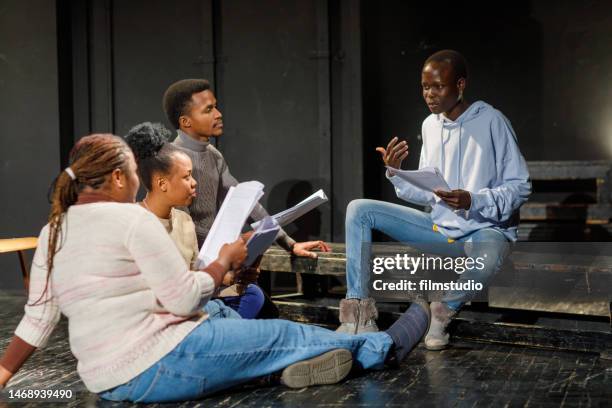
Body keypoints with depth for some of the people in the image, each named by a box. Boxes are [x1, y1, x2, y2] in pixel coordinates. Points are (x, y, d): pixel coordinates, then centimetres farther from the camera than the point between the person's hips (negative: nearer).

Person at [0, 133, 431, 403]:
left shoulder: (52, 233, 9)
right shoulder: (131, 218, -15)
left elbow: (37, 320, 7)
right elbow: (184, 298, -17)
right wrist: (227, 259, -2)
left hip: (108, 378, 8)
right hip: (159, 364, -8)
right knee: (283, 334, 6)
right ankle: (383, 347, 25)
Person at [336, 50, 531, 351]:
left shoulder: (491, 122, -10)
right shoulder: (430, 125, 8)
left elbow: (520, 187, -10)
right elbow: (429, 194, 10)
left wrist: (472, 201, -25)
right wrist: (396, 172, -8)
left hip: (485, 228, -6)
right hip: (440, 225, 6)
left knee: (486, 257, -43)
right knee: (358, 210, -8)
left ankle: (445, 310, -9)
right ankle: (359, 311, -13)